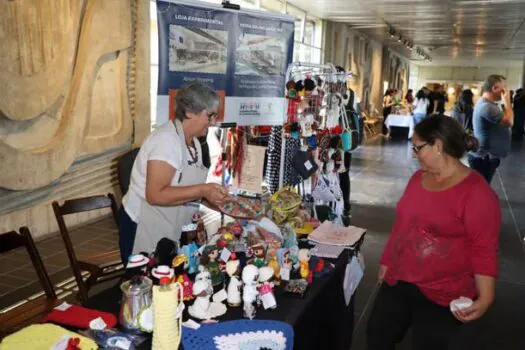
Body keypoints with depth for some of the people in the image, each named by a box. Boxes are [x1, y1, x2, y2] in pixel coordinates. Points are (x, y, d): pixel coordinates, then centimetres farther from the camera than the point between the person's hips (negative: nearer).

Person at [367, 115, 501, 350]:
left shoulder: (477, 192, -17)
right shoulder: (418, 178, 5)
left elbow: (484, 250, -18)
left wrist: (485, 298, -24)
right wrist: (386, 260, 18)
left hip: (442, 296, -7)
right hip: (397, 282, 7)